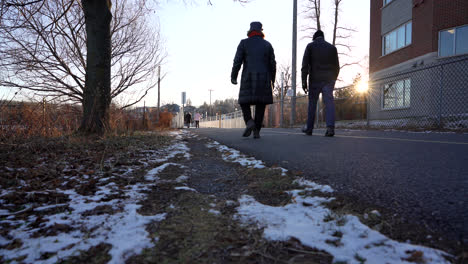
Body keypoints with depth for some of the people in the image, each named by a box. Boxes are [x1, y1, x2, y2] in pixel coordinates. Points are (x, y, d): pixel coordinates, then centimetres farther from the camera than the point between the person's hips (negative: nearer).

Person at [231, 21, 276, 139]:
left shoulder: (244, 43, 4)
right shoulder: (267, 45, 10)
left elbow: (237, 61, -4)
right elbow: (272, 64, 7)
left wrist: (233, 77, 5)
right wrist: (272, 79, 18)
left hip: (248, 78, -2)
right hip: (264, 79, 2)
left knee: (244, 102, 9)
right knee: (260, 104, 5)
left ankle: (249, 122, -17)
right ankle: (256, 131, -2)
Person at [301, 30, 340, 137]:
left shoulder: (310, 46, 7)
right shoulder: (332, 47, 15)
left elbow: (305, 65, -4)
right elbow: (336, 66, 14)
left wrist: (304, 81, -6)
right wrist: (333, 80, 21)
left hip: (315, 79, -2)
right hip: (329, 79, 2)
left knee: (312, 103, 7)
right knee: (329, 102, -4)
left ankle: (309, 129, 14)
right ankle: (330, 127, -21)